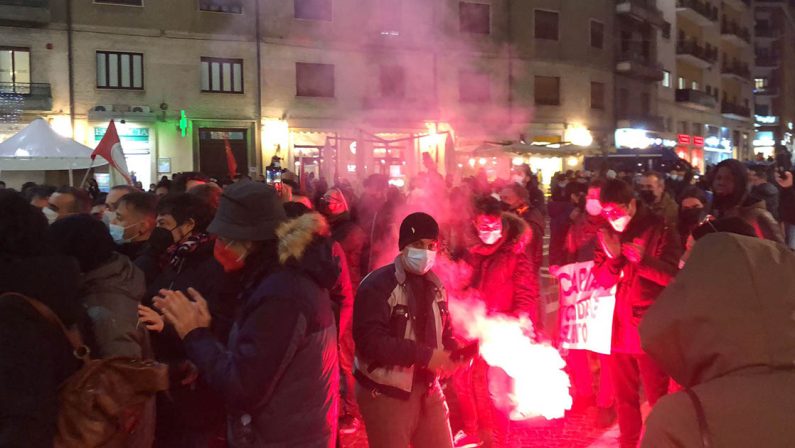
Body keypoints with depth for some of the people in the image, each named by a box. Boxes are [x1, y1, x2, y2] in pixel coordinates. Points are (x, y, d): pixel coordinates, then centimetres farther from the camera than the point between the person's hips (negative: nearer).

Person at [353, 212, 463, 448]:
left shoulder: (435, 286, 9)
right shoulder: (377, 285, -15)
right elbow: (370, 341, -25)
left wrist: (453, 353, -6)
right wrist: (425, 355, -25)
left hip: (428, 390, 7)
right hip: (386, 394, -7)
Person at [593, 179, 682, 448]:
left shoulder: (660, 230, -8)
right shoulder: (607, 234, 5)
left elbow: (673, 275, -14)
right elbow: (602, 280, 2)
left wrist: (644, 260, -30)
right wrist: (612, 258, -19)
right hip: (619, 327, 5)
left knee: (657, 395, 4)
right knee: (624, 395, 16)